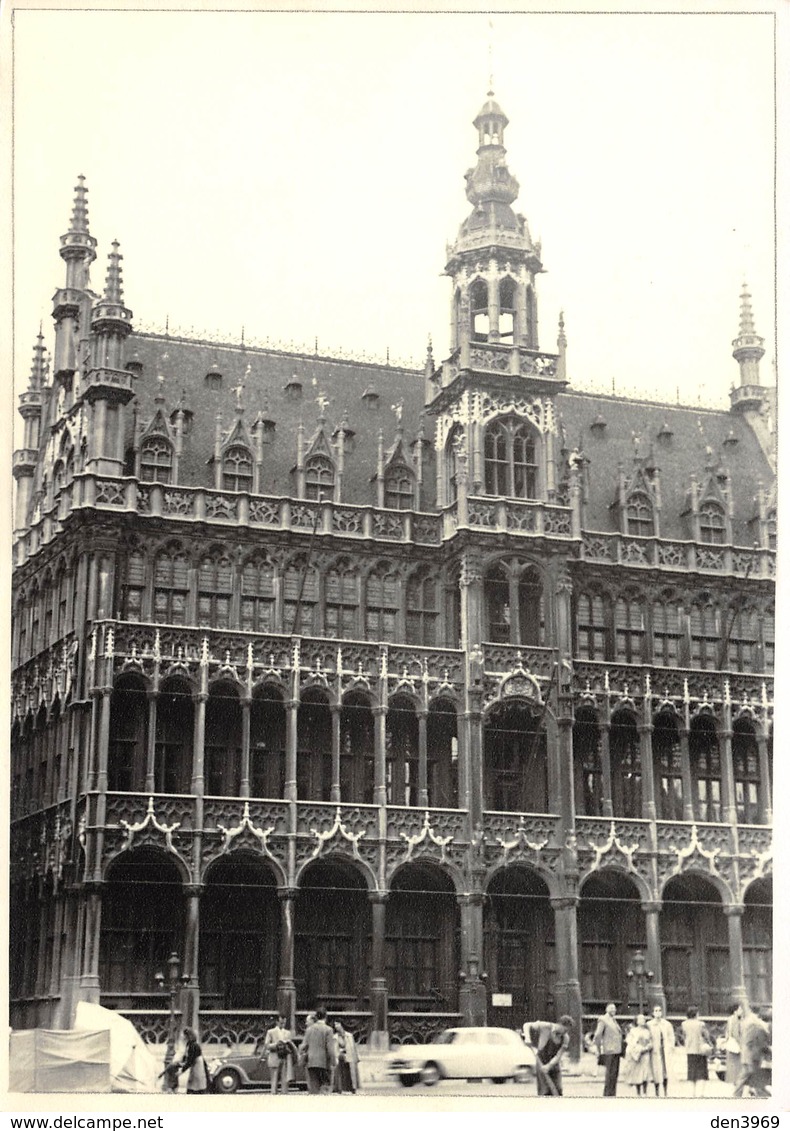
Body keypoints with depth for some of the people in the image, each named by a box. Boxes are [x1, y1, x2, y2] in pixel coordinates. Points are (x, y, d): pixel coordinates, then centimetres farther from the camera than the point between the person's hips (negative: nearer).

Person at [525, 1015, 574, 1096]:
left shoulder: (565, 1038, -9)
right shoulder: (546, 1027, -17)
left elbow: (558, 1056, -16)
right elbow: (527, 1025, -12)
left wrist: (549, 1066, -32)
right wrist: (528, 1038, -29)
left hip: (554, 1064, 4)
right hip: (541, 1063, -4)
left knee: (557, 1091, -2)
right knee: (545, 1091, -10)